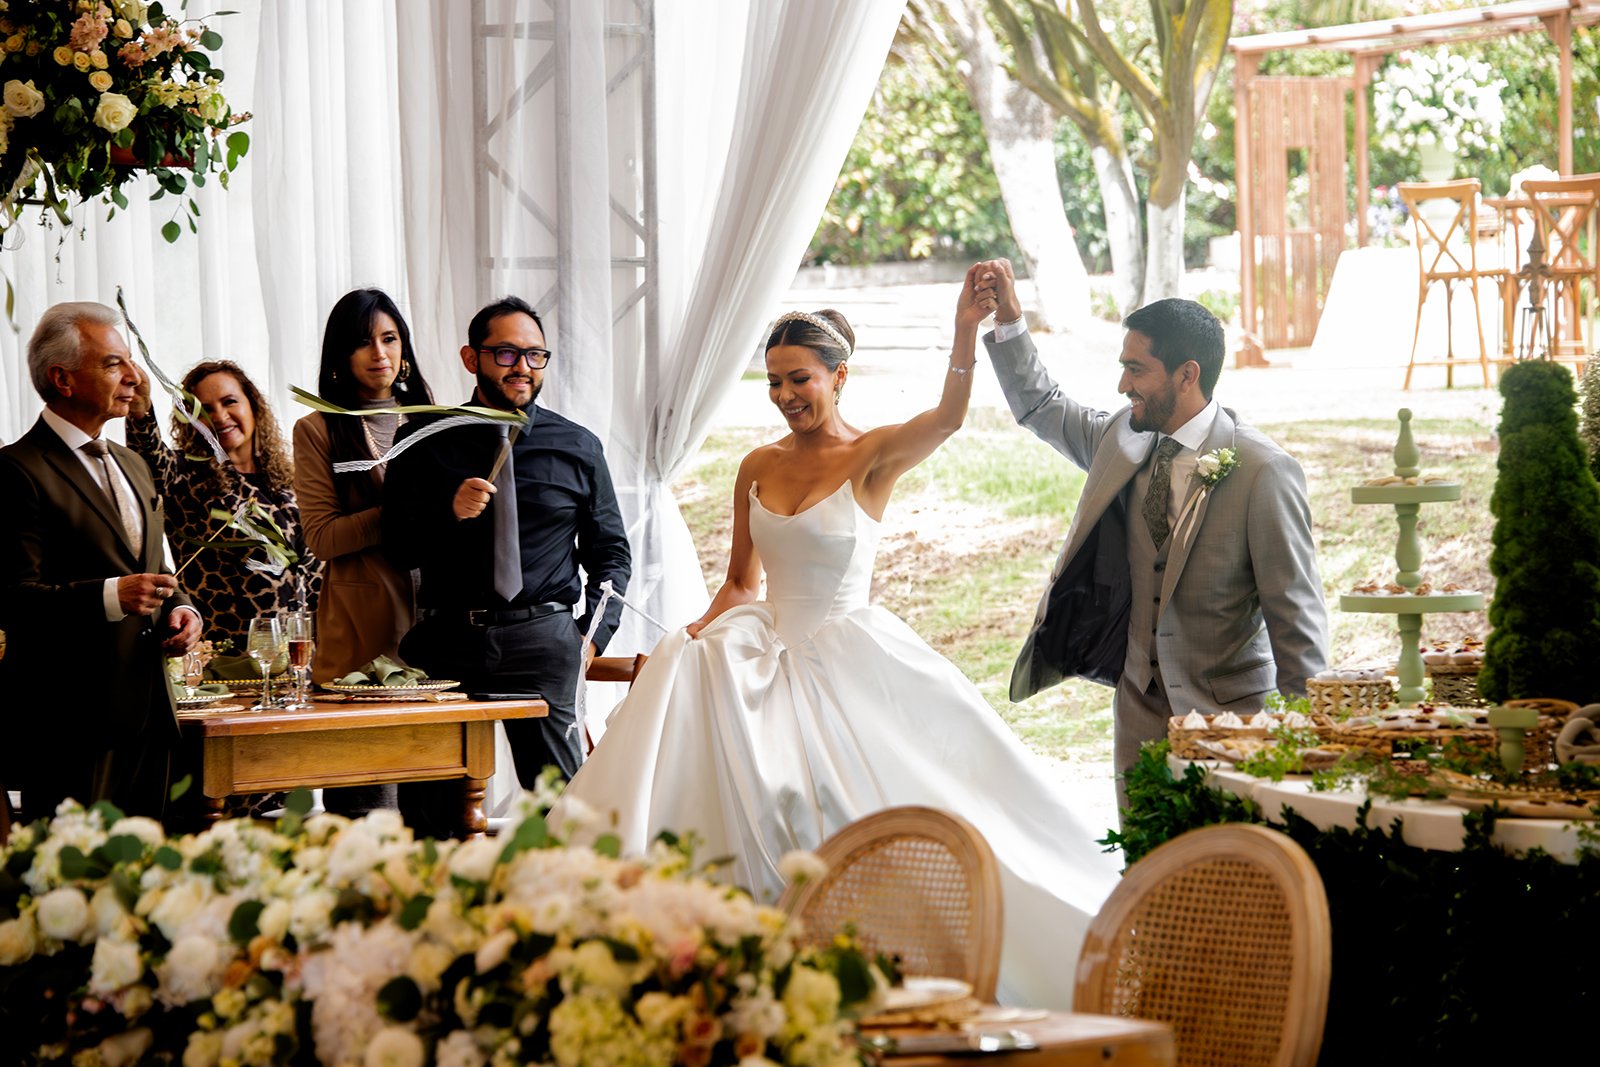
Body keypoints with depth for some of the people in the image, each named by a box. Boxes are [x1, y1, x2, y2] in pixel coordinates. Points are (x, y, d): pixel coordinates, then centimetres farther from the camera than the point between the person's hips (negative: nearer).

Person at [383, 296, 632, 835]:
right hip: (448, 642, 0)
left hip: (542, 641, 0)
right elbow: (398, 547, 6)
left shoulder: (578, 447, 10)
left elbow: (611, 550, 16)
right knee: (425, 810, 0)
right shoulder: (426, 442, 8)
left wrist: (593, 634, 2)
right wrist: (449, 513, -14)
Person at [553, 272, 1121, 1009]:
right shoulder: (758, 468, 9)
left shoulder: (873, 457, -6)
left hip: (847, 663, -5)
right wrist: (701, 632, -3)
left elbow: (948, 418, -27)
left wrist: (965, 335, -44)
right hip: (770, 657, 5)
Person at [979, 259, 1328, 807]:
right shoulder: (1125, 436, 3)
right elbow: (1043, 408, 24)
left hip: (1228, 713, -6)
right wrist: (1009, 324, 12)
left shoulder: (1263, 472, -16)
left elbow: (1297, 617, -14)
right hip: (1140, 705, 6)